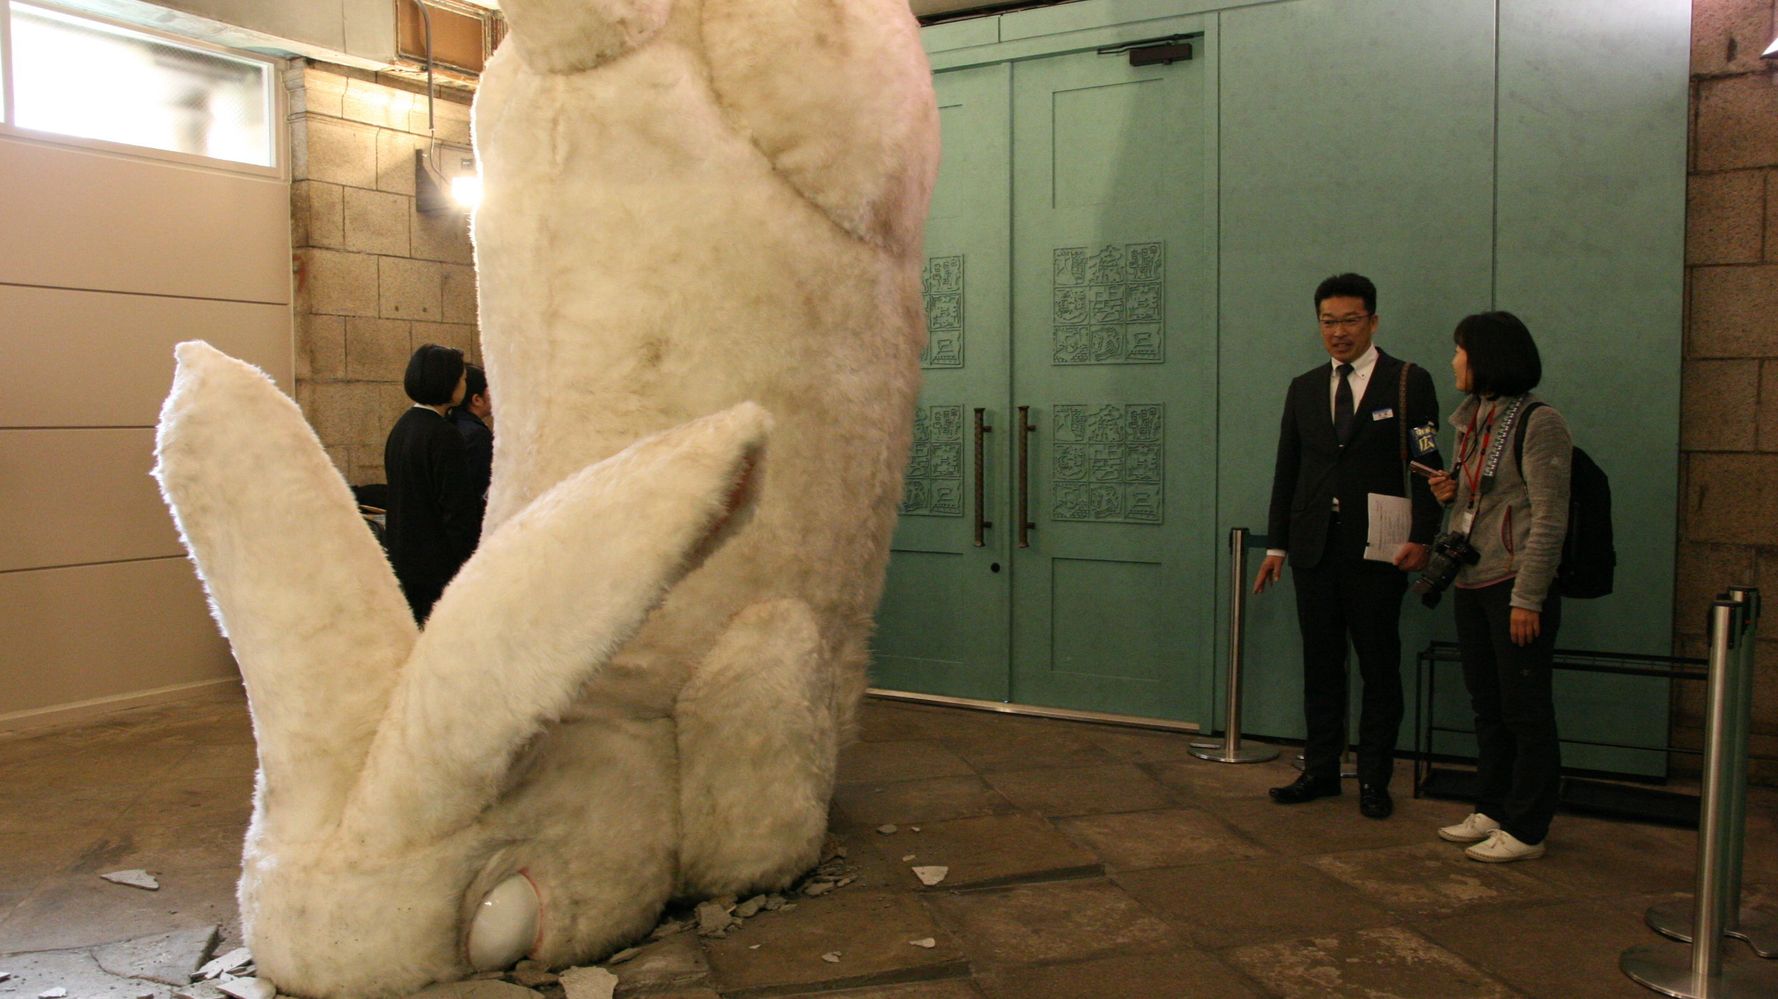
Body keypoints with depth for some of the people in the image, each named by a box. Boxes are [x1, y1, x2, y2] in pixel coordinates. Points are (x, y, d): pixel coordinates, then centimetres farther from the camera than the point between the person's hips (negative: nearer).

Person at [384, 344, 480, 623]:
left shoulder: (402, 426, 9)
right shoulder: (444, 436, -18)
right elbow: (458, 509, -18)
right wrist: (471, 565, -12)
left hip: (403, 556, 9)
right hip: (438, 564, -9)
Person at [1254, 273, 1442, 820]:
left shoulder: (1409, 383, 0)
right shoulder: (1303, 388, 13)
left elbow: (1426, 466, -4)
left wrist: (1421, 537, -13)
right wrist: (1277, 544, 11)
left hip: (1377, 549, -4)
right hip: (1314, 548, 4)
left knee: (1380, 667, 4)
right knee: (1320, 665, 10)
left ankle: (1374, 780, 14)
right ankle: (1320, 770, 19)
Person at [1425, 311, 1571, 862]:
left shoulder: (1538, 423, -12)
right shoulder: (1474, 418, 13)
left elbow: (1549, 518, -15)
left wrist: (1527, 598, -18)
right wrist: (1453, 492, 2)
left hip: (1516, 584, -8)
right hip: (1472, 583, 8)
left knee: (1525, 711, 1)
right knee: (1488, 707, 15)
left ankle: (1526, 830, 10)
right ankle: (1491, 810, 26)